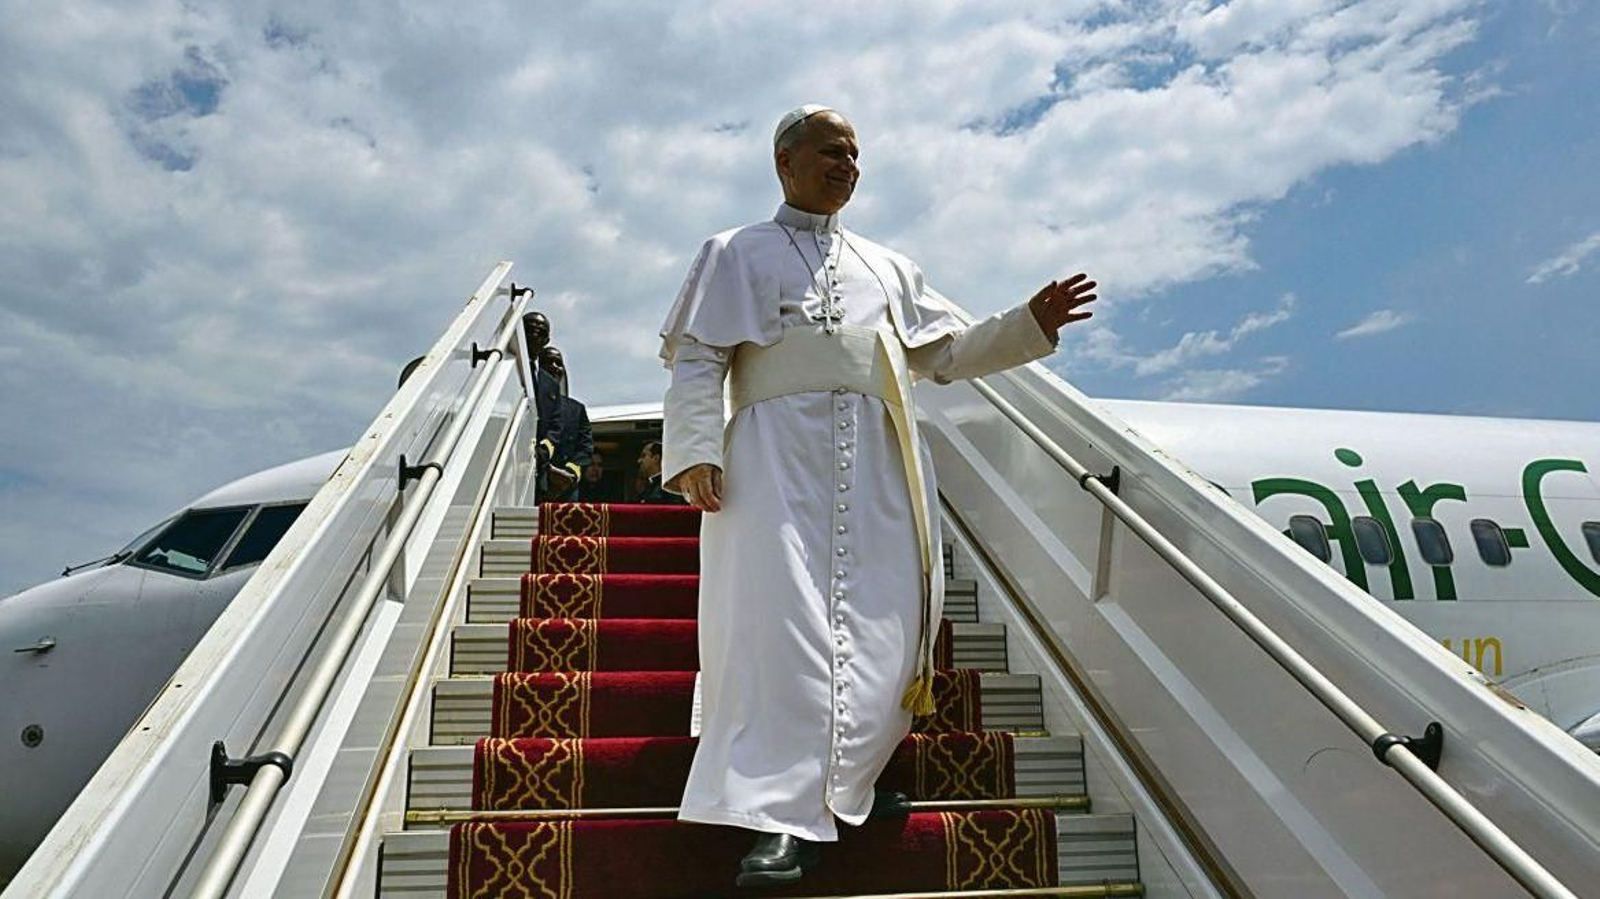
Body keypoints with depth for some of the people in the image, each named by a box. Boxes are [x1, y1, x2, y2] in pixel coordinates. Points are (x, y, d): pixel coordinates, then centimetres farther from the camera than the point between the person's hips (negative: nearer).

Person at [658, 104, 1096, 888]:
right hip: (779, 454, -4)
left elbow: (947, 354, 25)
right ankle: (784, 818, -12)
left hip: (878, 467, 5)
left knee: (877, 628, -1)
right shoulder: (737, 254, 14)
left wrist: (1032, 323, 12)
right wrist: (696, 449, -12)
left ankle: (843, 782, 16)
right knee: (779, 620, -14)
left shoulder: (887, 267, 27)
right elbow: (697, 361, 3)